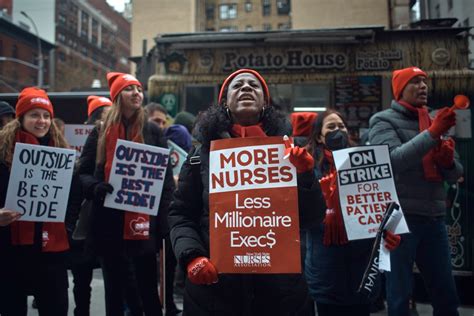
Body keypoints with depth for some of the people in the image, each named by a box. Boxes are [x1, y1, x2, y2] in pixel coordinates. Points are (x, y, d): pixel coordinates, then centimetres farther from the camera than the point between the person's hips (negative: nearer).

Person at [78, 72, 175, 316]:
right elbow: (83, 173, 7)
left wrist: (163, 222, -6)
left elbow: (166, 178, 2)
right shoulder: (100, 133, 7)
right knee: (114, 289, 13)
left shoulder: (153, 132, 4)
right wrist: (95, 187, -16)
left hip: (143, 223, -1)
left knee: (148, 289, 6)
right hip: (109, 224, 2)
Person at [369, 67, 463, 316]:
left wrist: (448, 161, -6)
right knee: (399, 296, 2)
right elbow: (394, 160, -19)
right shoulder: (384, 121, 0)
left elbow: (455, 175, 16)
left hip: (434, 219, 6)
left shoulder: (434, 122, 17)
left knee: (447, 296, 13)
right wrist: (432, 133, -25)